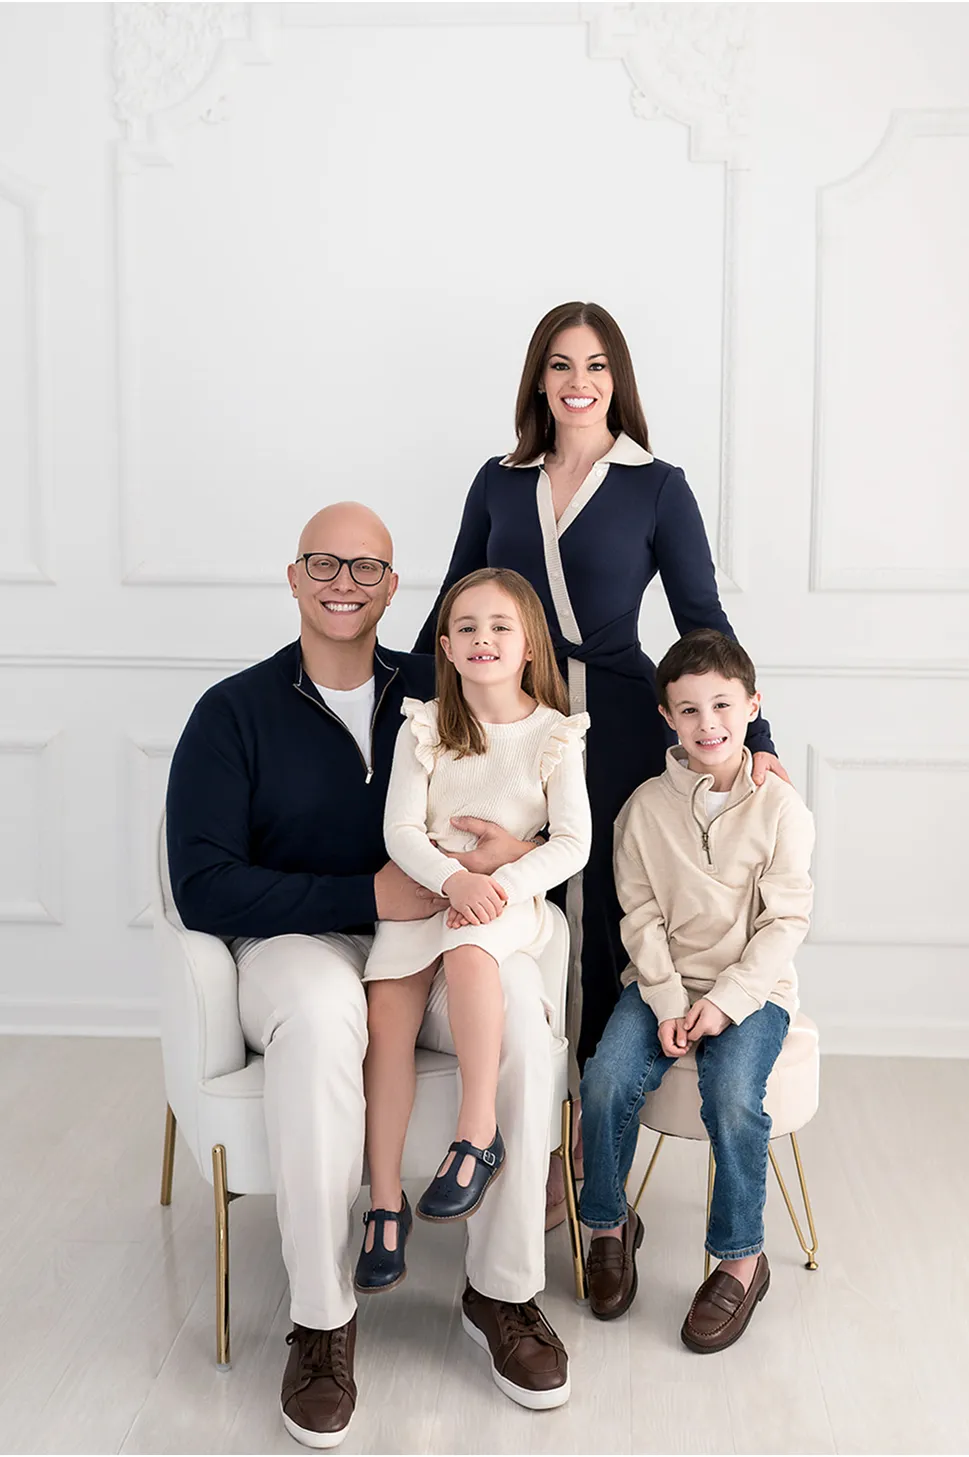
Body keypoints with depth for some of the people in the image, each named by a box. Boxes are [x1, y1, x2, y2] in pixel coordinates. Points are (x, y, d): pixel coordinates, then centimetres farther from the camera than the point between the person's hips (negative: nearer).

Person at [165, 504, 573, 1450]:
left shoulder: (436, 693, 6)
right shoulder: (234, 713, -2)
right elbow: (204, 889, -10)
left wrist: (519, 845, -16)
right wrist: (369, 894, -17)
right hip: (297, 944, -2)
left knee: (519, 1002, -29)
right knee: (319, 1016, -37)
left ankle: (504, 1287, -12)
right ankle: (321, 1319, -22)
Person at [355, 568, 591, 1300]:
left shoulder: (554, 734, 2)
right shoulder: (424, 728, 5)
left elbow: (572, 842, -5)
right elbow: (401, 831, -2)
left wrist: (500, 883, -20)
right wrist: (452, 877, -22)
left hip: (511, 895, -2)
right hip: (421, 886, 2)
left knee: (468, 950, -37)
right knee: (386, 1011, -20)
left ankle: (478, 1135, -27)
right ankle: (385, 1204, -11)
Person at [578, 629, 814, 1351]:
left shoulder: (780, 807, -5)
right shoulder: (647, 806, 1)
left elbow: (786, 921, -7)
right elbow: (642, 916, 0)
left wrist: (724, 1000, -16)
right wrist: (669, 1002, -12)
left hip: (751, 985, -2)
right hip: (663, 979, 2)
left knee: (732, 1096, -28)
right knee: (606, 1081, -21)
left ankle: (741, 1259, -6)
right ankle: (610, 1225, 5)